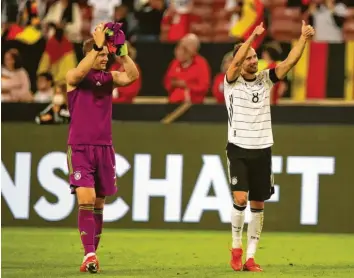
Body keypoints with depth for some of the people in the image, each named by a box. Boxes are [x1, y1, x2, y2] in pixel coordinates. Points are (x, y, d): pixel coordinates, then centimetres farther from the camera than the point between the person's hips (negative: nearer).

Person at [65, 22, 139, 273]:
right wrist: (97, 45, -30)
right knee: (86, 199, -16)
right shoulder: (74, 77, -1)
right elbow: (80, 72, -25)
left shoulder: (109, 78, 9)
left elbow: (133, 76, -9)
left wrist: (122, 52, -21)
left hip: (104, 147, 4)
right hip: (80, 147, -4)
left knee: (99, 204, 7)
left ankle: (92, 255, 13)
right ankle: (89, 255, -19)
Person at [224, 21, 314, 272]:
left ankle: (250, 257, 10)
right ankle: (236, 247, 3)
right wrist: (253, 36, -35)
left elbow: (290, 61, -6)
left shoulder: (265, 79, 4)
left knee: (258, 204, 4)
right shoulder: (231, 81, -5)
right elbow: (235, 62, -25)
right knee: (240, 198, -18)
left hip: (262, 150, 4)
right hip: (239, 150, -4)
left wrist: (304, 38, -19)